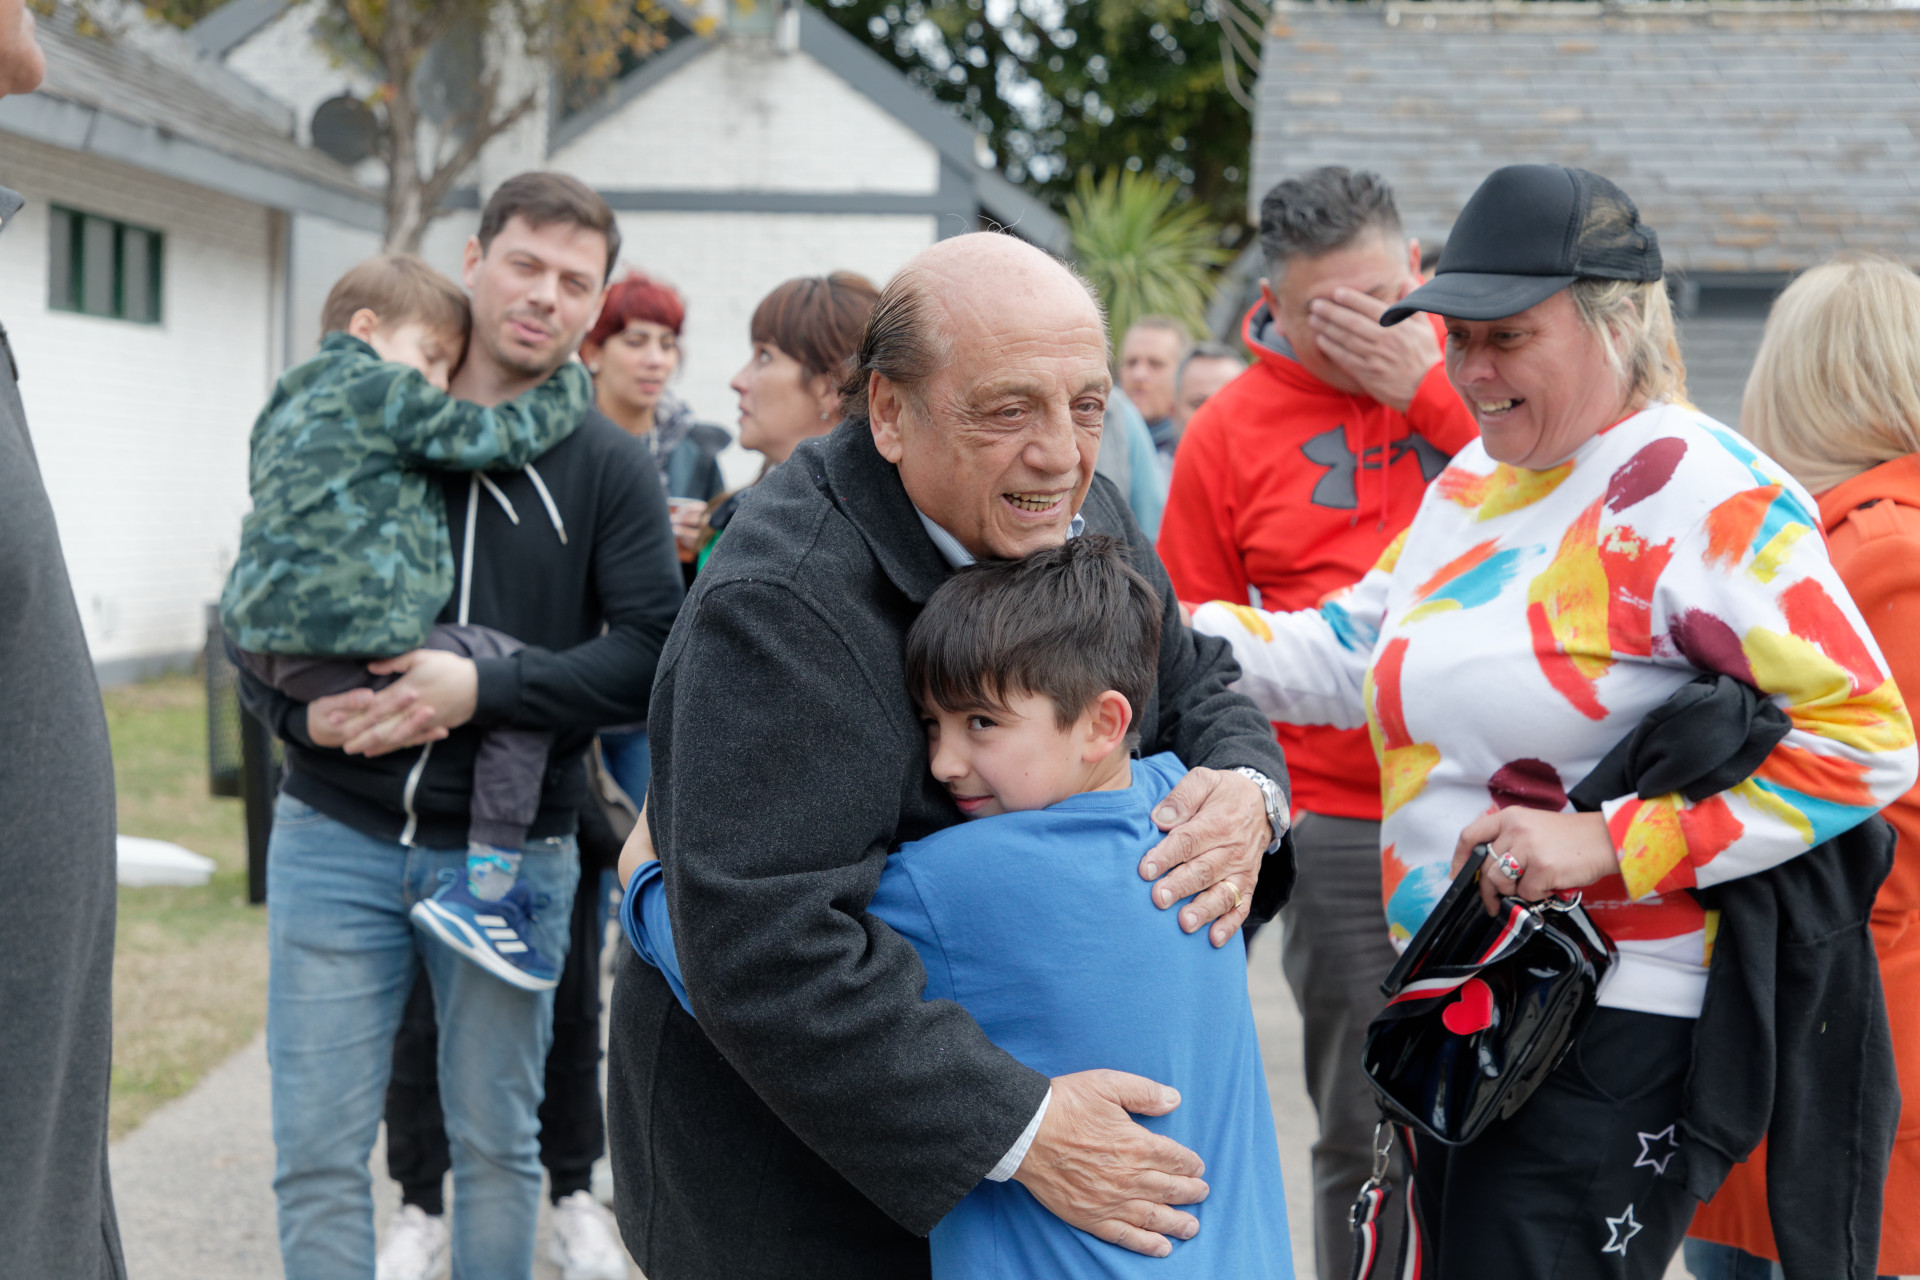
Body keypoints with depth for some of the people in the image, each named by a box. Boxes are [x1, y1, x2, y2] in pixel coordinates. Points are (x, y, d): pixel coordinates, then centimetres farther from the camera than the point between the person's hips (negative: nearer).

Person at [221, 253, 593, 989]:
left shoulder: (292, 404, 26)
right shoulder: (388, 391, -2)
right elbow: (505, 437, -1)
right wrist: (570, 385, 14)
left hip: (260, 638, 10)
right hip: (349, 645, -10)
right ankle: (484, 887, -8)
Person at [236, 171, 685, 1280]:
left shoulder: (608, 466, 1)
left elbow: (654, 653, -9)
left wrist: (485, 689, -20)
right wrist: (303, 711, -12)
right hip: (337, 834, 1)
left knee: (496, 1143, 12)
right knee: (319, 1150, 2)